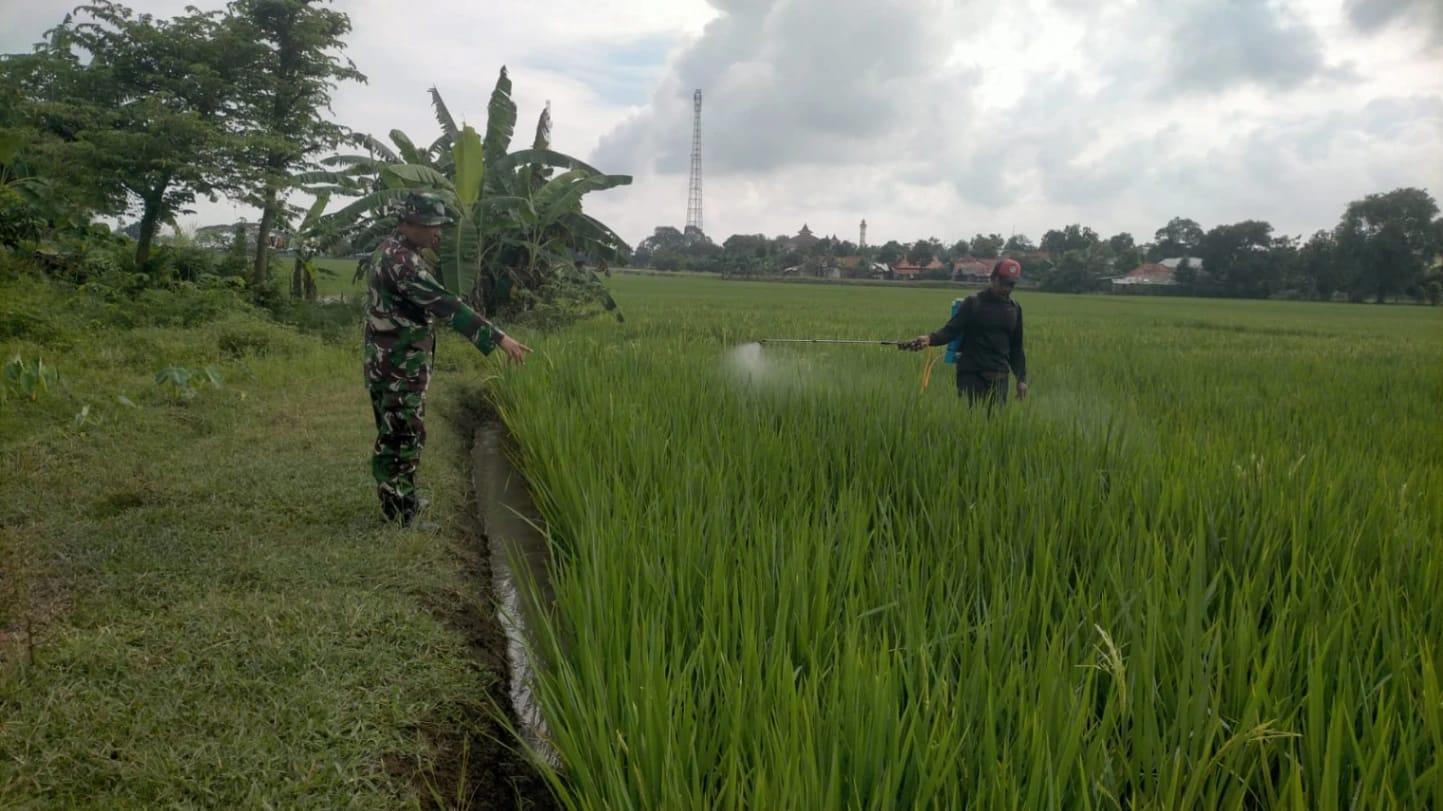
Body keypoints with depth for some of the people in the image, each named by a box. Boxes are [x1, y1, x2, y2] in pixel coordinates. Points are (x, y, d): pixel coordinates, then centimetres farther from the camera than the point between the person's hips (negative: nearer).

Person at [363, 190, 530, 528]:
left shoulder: (387, 250, 11)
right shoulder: (403, 261, -22)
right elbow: (447, 306, -29)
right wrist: (498, 338, -31)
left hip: (387, 361, 10)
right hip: (400, 366, -10)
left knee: (393, 436, 18)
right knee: (403, 438, -2)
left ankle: (399, 502, 30)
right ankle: (402, 519, 5)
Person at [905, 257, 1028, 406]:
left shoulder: (1015, 309, 11)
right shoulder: (973, 303, 0)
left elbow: (1016, 347, 16)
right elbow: (951, 330, -8)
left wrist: (1022, 378, 11)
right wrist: (930, 339, -28)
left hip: (999, 377, 3)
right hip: (971, 374, -3)